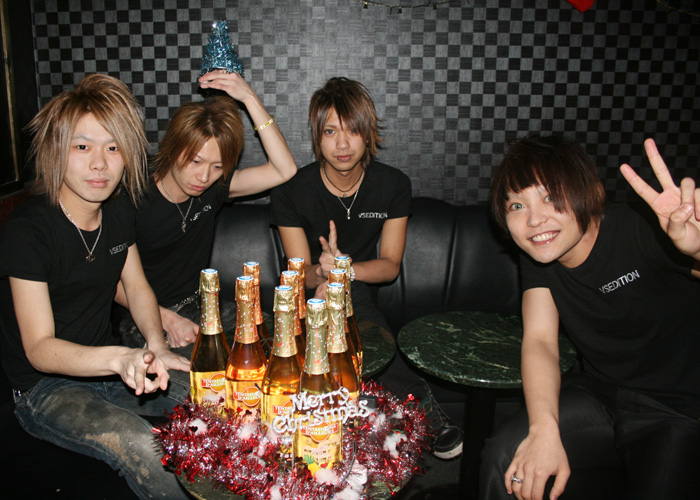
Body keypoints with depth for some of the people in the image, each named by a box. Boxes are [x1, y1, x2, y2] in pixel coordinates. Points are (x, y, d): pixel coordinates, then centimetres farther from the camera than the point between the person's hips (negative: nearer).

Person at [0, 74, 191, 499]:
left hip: (109, 366, 6)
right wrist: (120, 359, -44)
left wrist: (156, 344, -11)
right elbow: (39, 348, -25)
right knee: (139, 445, -32)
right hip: (45, 388, -6)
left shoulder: (118, 214, 0)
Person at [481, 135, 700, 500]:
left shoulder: (641, 231, -20)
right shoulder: (536, 257, -4)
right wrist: (544, 429, -28)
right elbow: (539, 340, -13)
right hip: (602, 394, 3)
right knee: (503, 458, -14)